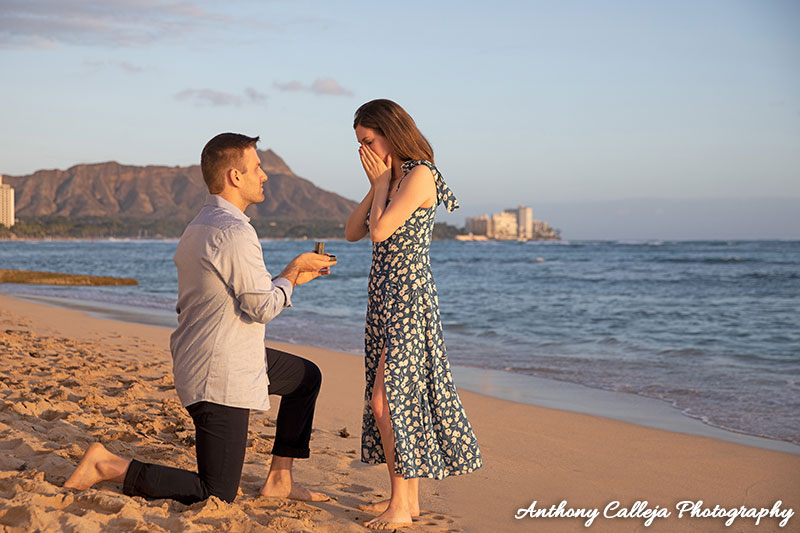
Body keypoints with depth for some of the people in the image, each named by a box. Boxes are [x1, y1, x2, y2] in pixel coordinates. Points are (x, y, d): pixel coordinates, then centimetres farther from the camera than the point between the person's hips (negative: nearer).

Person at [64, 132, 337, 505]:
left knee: (307, 377, 25)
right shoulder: (234, 232, -22)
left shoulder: (199, 227, 11)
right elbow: (262, 308, -19)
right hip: (220, 376, -11)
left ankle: (279, 480, 23)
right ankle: (108, 466, -1)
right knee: (217, 495, -2)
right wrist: (292, 271, -2)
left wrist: (290, 277, 18)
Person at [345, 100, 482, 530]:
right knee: (398, 397, 10)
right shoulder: (391, 177, 15)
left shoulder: (420, 174, -12)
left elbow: (380, 231, -19)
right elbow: (353, 232, 12)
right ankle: (408, 498, 17)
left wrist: (381, 182, -6)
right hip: (384, 295, 9)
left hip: (408, 295, -9)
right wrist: (375, 185, 5)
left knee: (386, 398, -10)